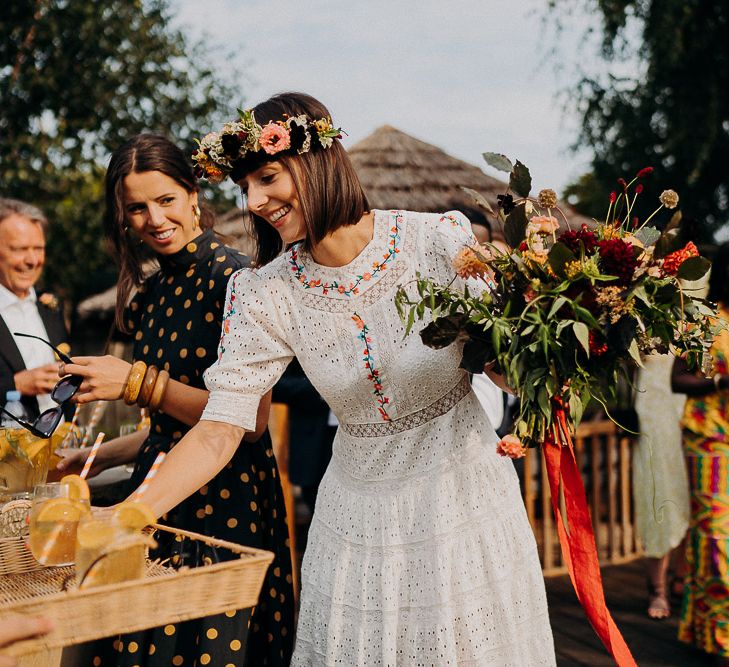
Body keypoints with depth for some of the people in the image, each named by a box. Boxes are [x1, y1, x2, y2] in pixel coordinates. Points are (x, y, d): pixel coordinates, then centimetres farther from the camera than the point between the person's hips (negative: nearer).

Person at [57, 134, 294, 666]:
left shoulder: (231, 276, -12)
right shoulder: (153, 292, 12)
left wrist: (142, 383, -16)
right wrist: (96, 458, 17)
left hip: (225, 504, -7)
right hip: (161, 497, 7)